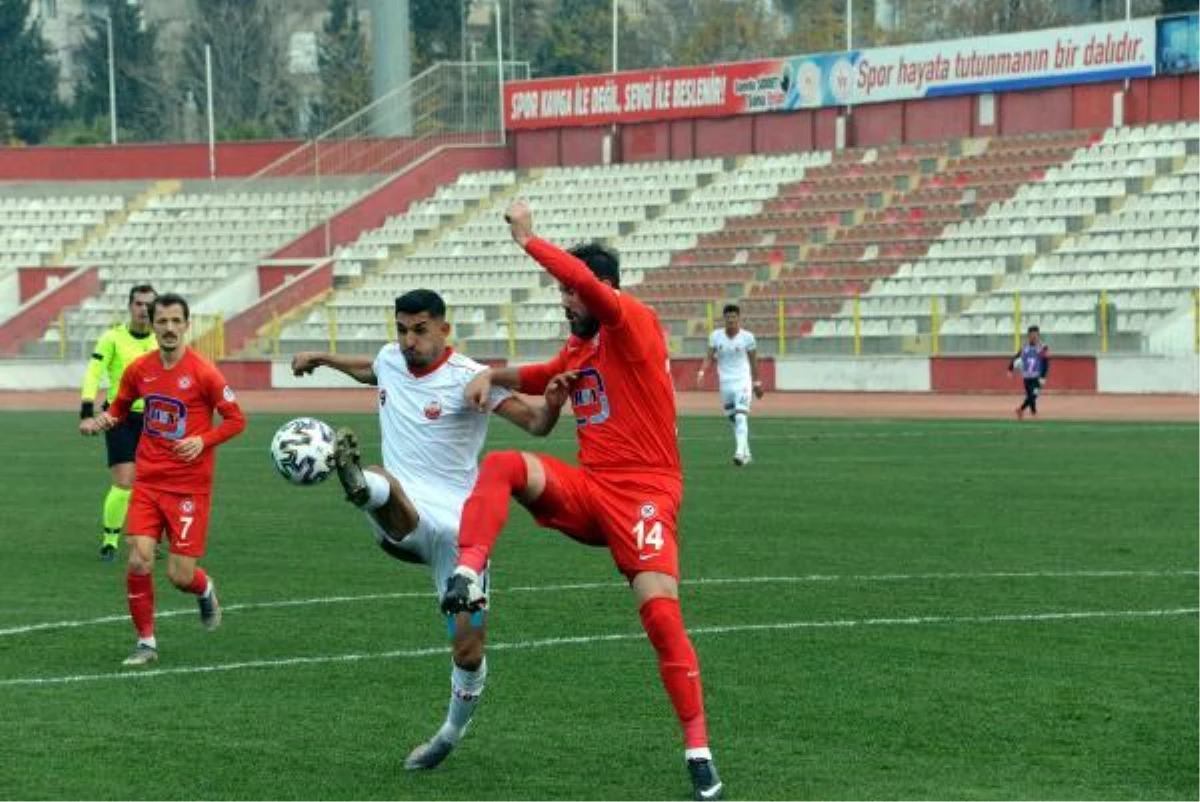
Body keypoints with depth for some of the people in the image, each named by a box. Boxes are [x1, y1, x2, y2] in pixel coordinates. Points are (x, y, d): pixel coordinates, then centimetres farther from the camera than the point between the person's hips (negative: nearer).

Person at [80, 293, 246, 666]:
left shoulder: (203, 372, -10)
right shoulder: (139, 369, 3)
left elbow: (236, 419, -3)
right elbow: (120, 409, 20)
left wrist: (203, 441, -19)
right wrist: (103, 421, -3)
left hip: (190, 486, -3)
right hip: (148, 481, 3)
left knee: (180, 575, -5)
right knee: (139, 562, -12)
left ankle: (205, 591, 33)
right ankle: (146, 642, 6)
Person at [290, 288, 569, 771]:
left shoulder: (467, 378, -10)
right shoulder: (390, 359, 8)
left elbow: (536, 423, -19)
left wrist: (553, 401, -40)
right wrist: (323, 359, 46)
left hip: (457, 527, -3)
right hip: (400, 522, 3)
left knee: (468, 650, 0)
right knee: (383, 484, -36)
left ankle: (453, 731, 27)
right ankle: (361, 486, -74)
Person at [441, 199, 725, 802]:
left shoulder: (634, 324, -7)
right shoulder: (579, 347, 16)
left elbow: (591, 284, -28)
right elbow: (542, 378, 39)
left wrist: (528, 241, -20)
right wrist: (494, 376, 19)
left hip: (643, 495, -7)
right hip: (587, 489, 7)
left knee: (661, 612, -17)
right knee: (501, 466, -18)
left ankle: (698, 751, -8)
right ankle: (468, 576, -31)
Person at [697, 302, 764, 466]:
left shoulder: (747, 337, -4)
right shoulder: (716, 336, 2)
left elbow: (753, 361, 4)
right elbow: (709, 357, 0)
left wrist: (756, 383, 9)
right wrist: (701, 372, -18)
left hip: (743, 382, -4)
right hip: (725, 383, 4)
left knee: (741, 417, -18)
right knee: (733, 419, 10)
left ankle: (740, 452, -28)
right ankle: (746, 454, 23)